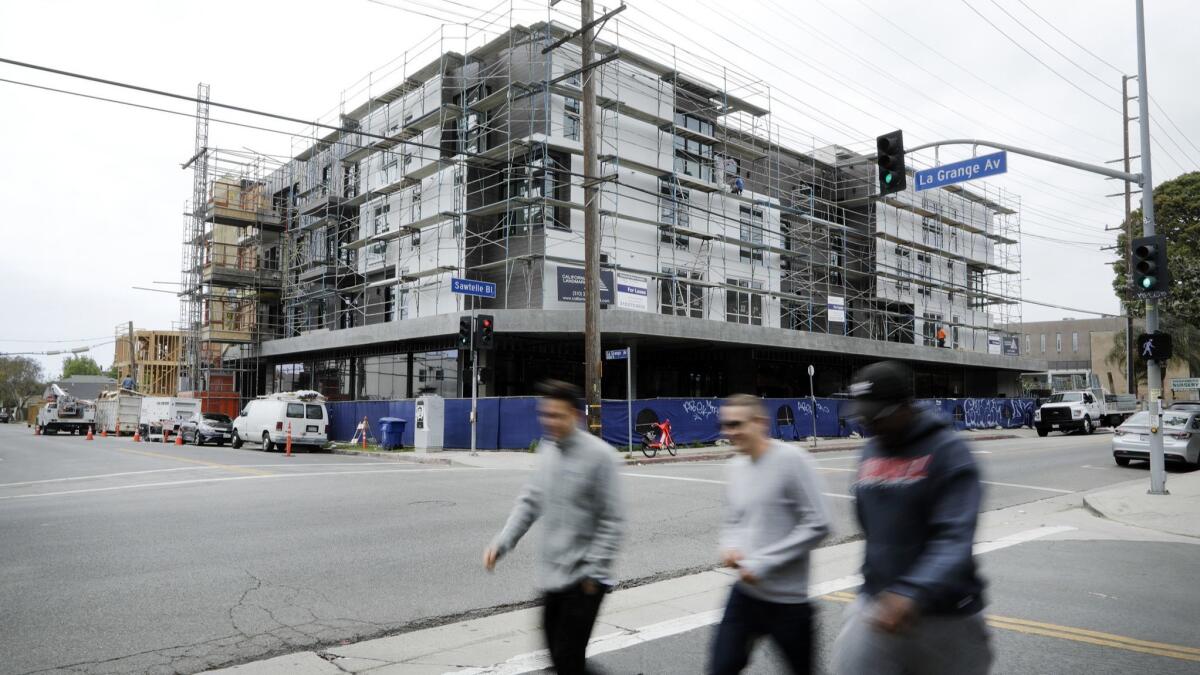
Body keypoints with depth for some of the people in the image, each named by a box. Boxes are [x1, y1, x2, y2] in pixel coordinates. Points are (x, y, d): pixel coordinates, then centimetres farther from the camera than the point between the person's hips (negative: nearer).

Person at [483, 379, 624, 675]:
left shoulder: (599, 454, -15)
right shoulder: (547, 449, 5)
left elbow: (612, 520, -13)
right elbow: (530, 501, 10)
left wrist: (594, 571, -14)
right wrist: (502, 542, 0)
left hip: (583, 578, -6)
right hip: (552, 574, 6)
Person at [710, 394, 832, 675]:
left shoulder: (791, 459, -16)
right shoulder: (736, 467, 5)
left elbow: (817, 525, -17)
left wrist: (763, 563, -18)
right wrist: (729, 548, -5)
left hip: (787, 598, -5)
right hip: (745, 593, 6)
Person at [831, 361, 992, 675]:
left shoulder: (947, 451, -14)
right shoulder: (870, 453, 6)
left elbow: (955, 539, -25)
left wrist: (912, 594, -37)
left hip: (945, 613, -4)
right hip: (878, 605, 5)